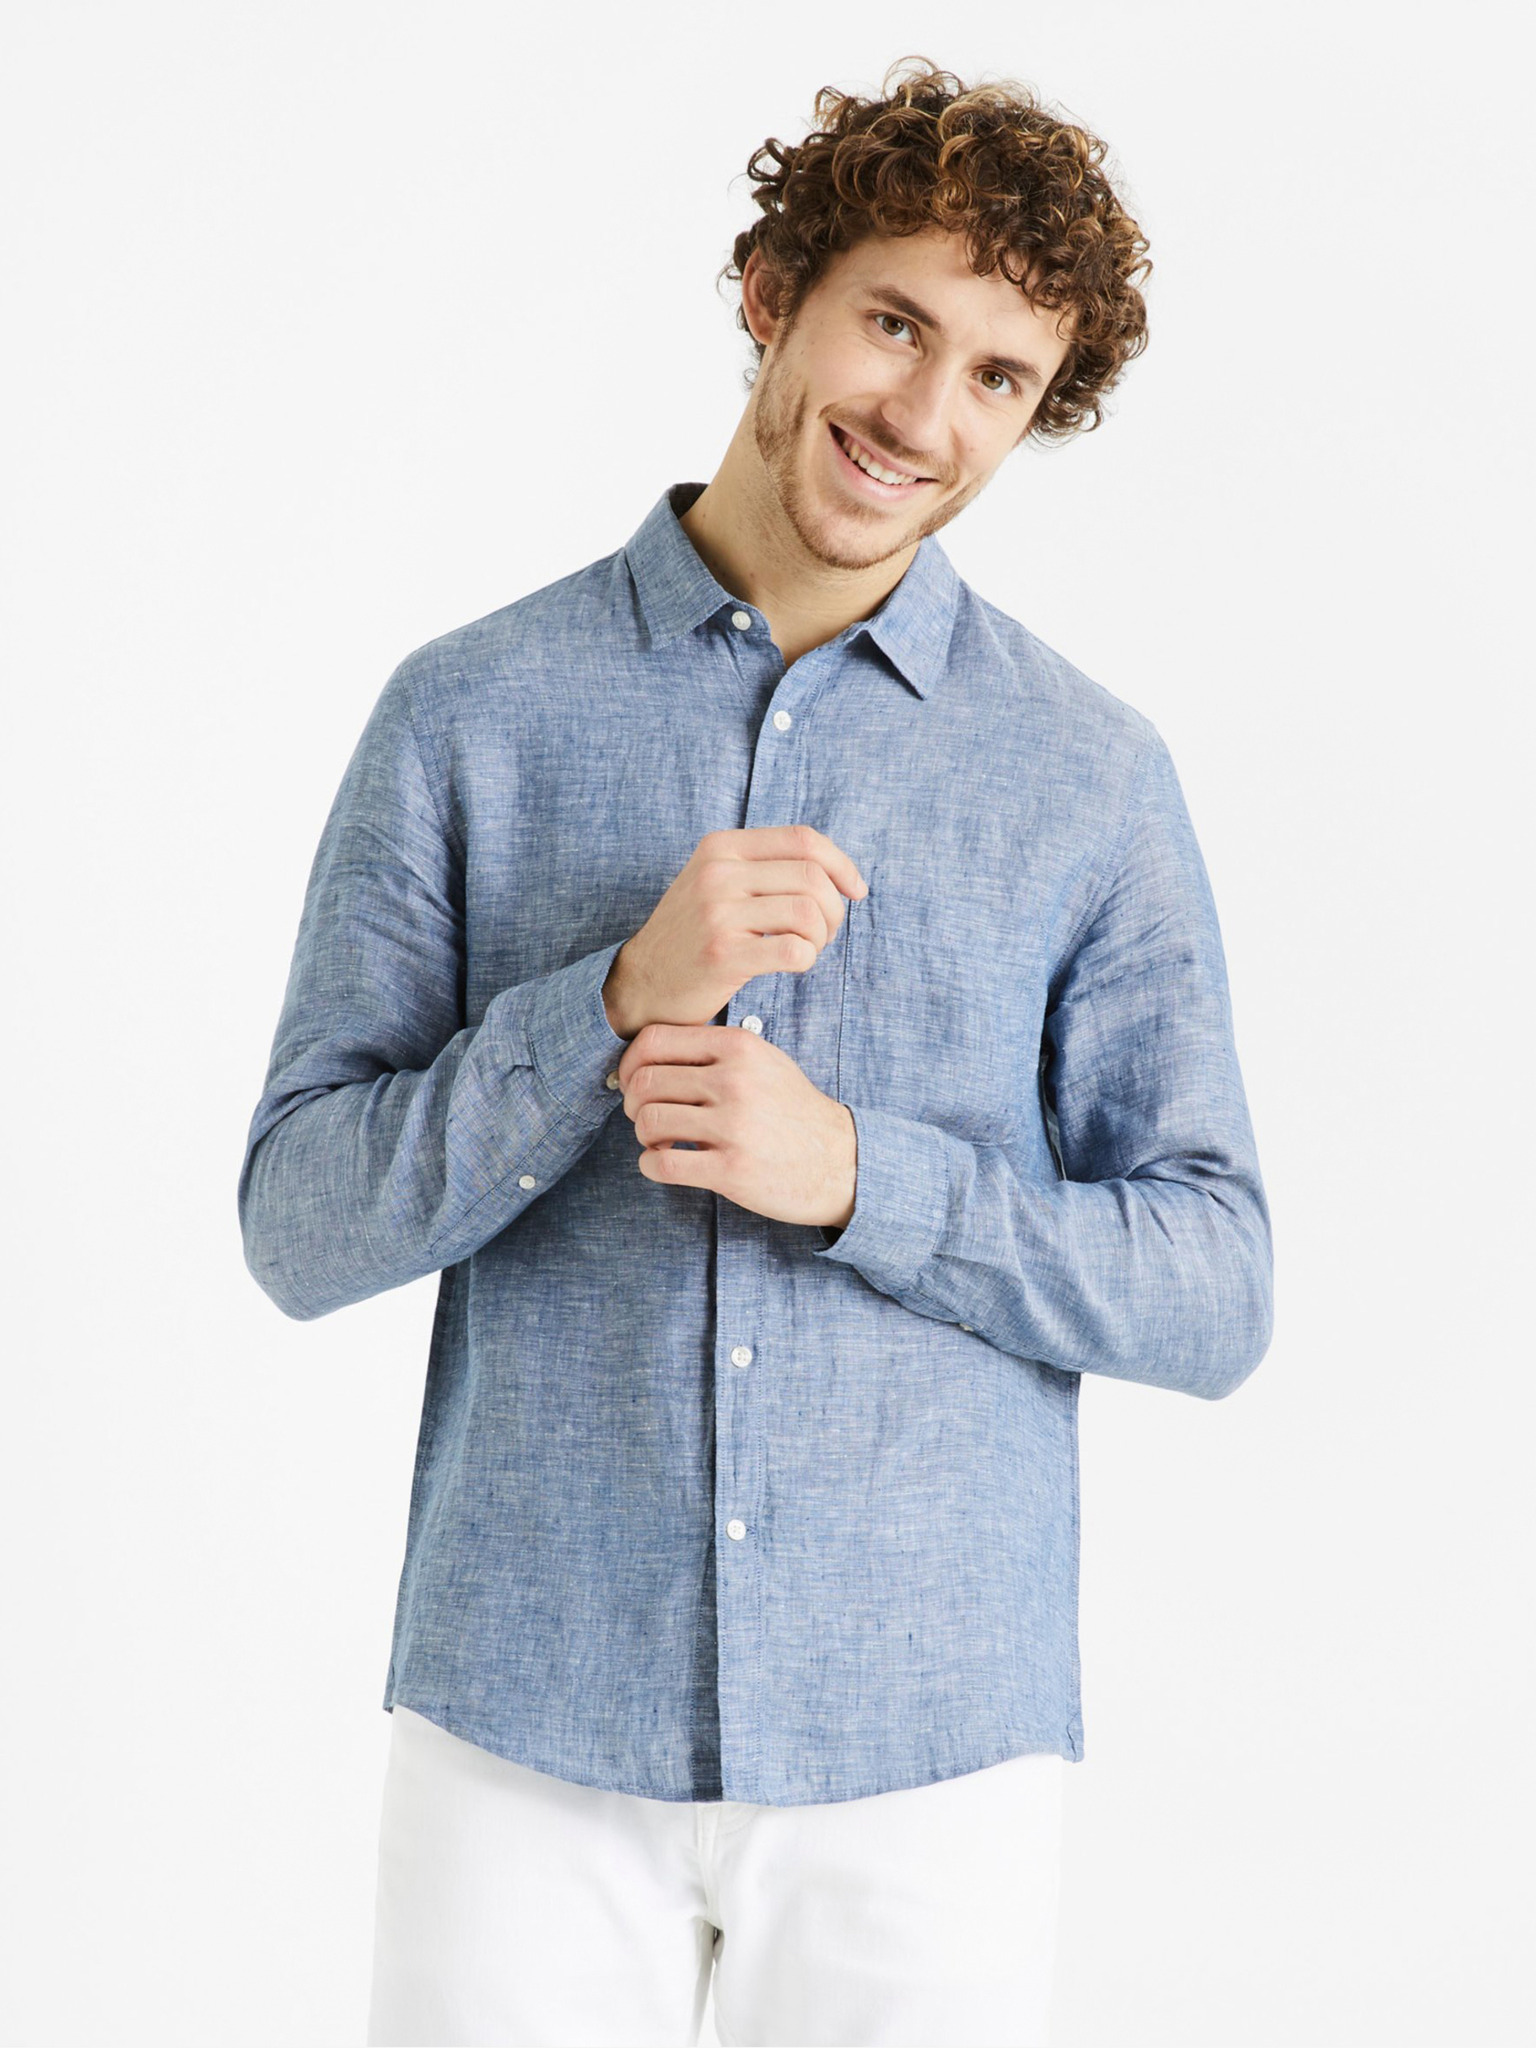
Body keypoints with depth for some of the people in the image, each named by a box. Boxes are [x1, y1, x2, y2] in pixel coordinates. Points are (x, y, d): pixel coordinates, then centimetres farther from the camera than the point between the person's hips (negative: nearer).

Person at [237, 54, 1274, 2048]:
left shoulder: (1094, 778, 0)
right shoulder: (470, 713, 0)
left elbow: (1211, 1292, -1)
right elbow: (302, 1226, -3)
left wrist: (851, 1170, -17)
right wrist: (625, 998, -18)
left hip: (930, 1735, 1)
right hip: (527, 1725, 0)